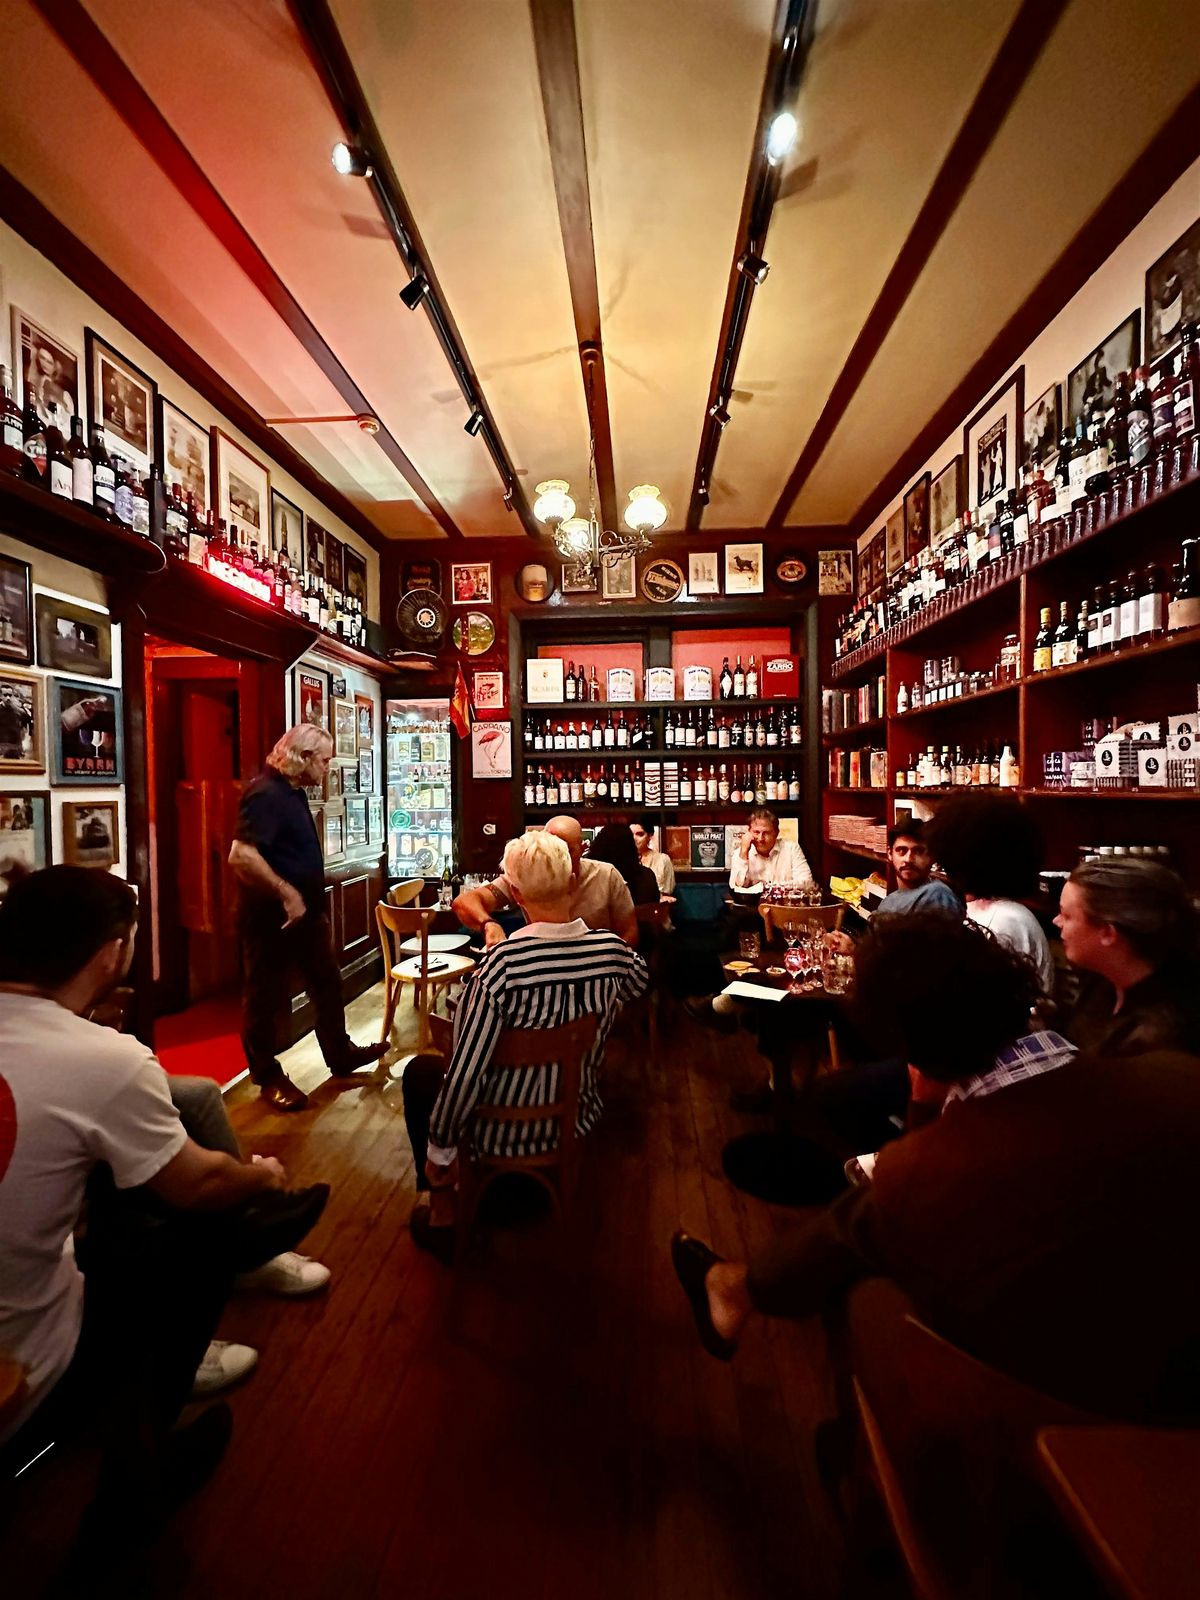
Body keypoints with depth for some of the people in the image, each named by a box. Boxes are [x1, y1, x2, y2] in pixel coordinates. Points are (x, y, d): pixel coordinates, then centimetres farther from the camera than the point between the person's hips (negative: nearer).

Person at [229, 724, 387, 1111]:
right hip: (272, 916, -10)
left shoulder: (292, 791, 11)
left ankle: (340, 1054, 33)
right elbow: (241, 855, -31)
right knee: (266, 996, 7)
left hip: (307, 912, 10)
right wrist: (286, 895, -26)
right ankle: (268, 1077, 23)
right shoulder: (266, 793, -21)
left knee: (327, 982, 18)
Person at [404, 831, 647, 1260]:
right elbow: (639, 981, 6)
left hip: (503, 1135, -4)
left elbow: (464, 1073, -27)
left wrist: (439, 1150, -11)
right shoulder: (612, 948, -18)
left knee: (419, 1071, 21)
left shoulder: (502, 964, -32)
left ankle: (443, 1216, 30)